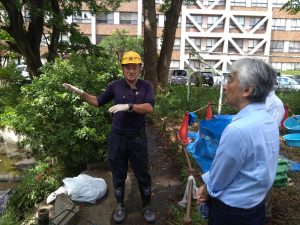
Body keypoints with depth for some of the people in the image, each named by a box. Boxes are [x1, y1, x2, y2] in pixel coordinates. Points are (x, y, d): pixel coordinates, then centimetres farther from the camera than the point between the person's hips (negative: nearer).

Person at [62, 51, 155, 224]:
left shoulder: (146, 86, -5)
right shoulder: (115, 85, -2)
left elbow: (149, 107, -20)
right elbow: (98, 102, 9)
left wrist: (128, 106, -30)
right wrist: (81, 93, -2)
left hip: (138, 138, -1)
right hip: (118, 137, 1)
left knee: (143, 174, 12)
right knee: (118, 174, 14)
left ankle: (147, 206, 32)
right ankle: (120, 206, 35)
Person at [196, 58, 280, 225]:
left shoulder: (238, 129, -32)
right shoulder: (270, 120, -5)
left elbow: (218, 177, -20)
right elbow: (253, 168, 2)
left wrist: (205, 191, 2)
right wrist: (207, 188, 1)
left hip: (231, 211, -7)